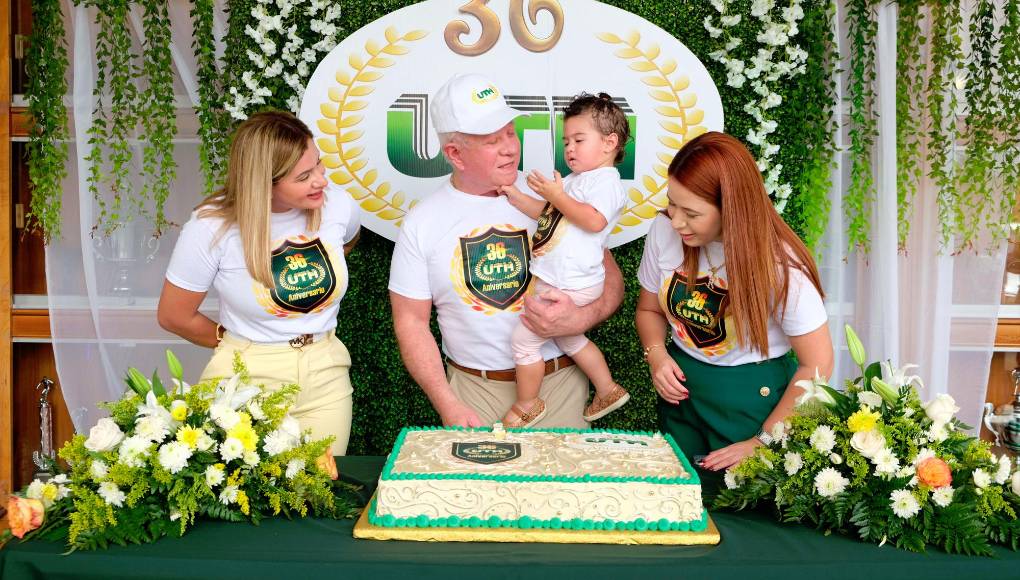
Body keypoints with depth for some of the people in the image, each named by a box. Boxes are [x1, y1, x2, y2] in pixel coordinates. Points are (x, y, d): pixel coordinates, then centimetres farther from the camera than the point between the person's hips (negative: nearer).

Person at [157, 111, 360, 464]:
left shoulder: (338, 207, -9)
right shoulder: (213, 227, -17)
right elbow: (174, 317, -3)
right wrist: (238, 344, 8)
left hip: (325, 377, 3)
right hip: (246, 381, -3)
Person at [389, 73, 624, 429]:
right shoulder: (422, 222, -1)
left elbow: (612, 280, 2)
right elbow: (411, 320, 0)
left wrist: (581, 319, -19)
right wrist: (448, 406, -8)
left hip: (559, 384, 0)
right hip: (474, 389, 0)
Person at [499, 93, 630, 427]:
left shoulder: (605, 180, -13)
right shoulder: (573, 180, 18)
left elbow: (594, 221, -29)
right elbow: (544, 213, 21)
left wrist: (557, 196, -21)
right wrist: (515, 196, 8)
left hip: (569, 286, -10)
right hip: (551, 278, 11)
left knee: (523, 339, -5)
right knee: (568, 338, 25)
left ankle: (526, 406, 13)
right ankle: (608, 390, 38)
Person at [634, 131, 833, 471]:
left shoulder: (777, 264, -23)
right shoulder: (664, 231, -13)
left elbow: (816, 364, -17)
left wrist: (763, 442, -16)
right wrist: (656, 355, -14)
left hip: (754, 398, -4)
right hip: (681, 389, 4)